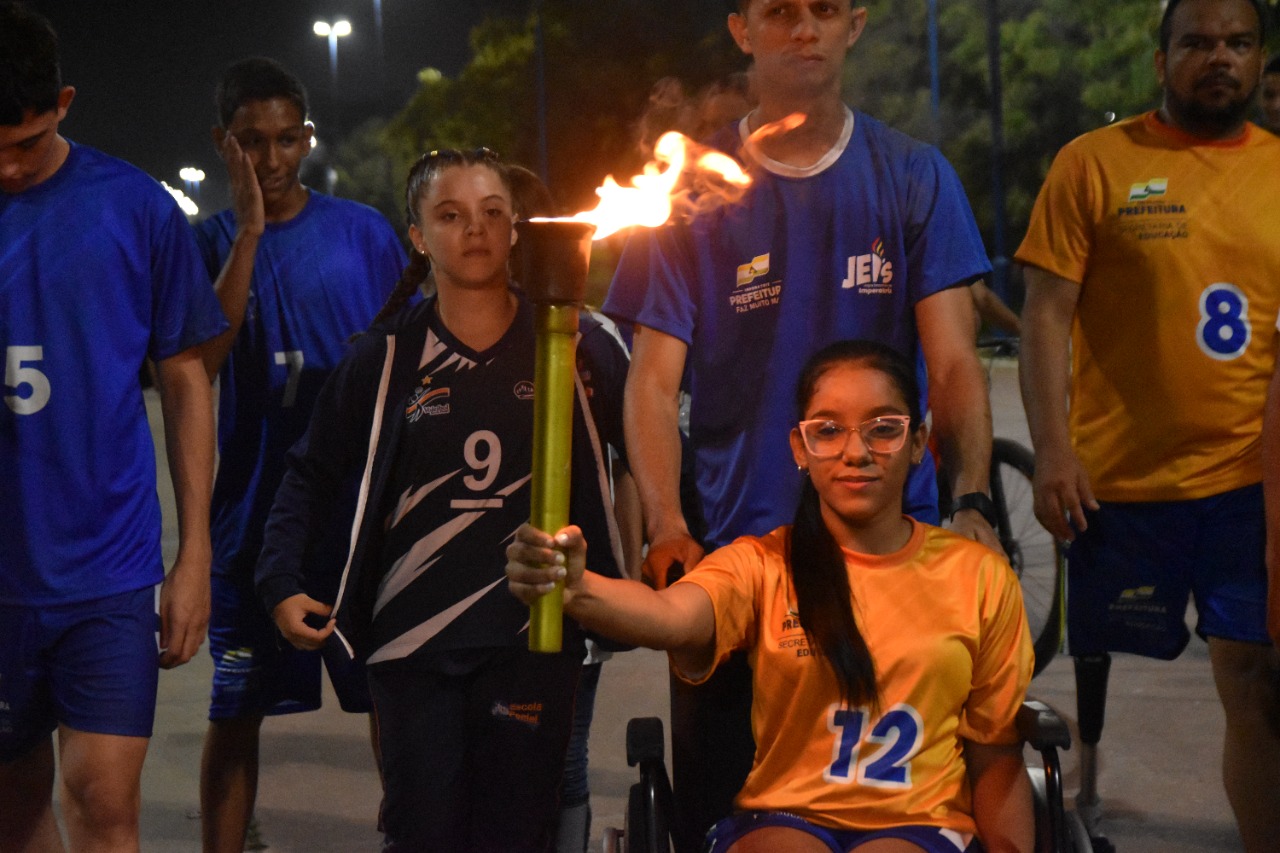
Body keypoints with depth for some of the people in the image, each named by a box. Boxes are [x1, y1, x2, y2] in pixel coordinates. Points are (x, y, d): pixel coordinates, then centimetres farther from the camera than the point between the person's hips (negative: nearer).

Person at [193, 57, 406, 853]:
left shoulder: (362, 232, 3)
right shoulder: (212, 242, 3)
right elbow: (200, 361, -14)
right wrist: (250, 231, -16)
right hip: (255, 510, 0)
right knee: (237, 712, 4)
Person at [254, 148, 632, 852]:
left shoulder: (578, 347, 4)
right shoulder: (385, 357, 5)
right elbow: (311, 472, 11)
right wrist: (281, 583, 1)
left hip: (535, 640, 0)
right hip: (414, 640, 1)